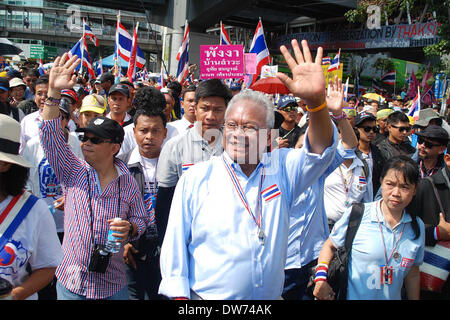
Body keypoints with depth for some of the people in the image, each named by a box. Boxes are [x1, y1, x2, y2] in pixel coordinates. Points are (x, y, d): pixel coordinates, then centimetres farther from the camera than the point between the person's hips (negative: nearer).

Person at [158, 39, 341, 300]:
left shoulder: (280, 169, 0)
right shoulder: (196, 178, -6)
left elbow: (321, 149, -14)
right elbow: (176, 244, -4)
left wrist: (317, 100, -30)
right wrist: (179, 295, -9)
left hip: (271, 296, 3)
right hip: (207, 296, -2)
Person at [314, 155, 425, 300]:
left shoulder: (418, 227, -3)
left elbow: (412, 275, 7)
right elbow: (330, 245, -5)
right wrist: (321, 278, -17)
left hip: (393, 297, 4)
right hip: (352, 296, -3)